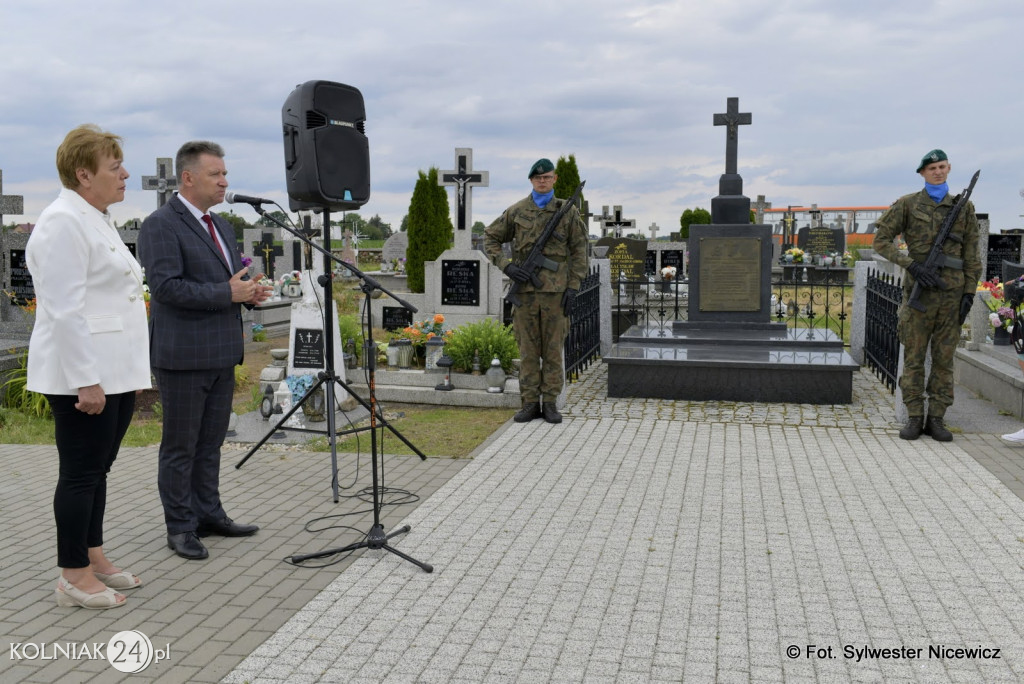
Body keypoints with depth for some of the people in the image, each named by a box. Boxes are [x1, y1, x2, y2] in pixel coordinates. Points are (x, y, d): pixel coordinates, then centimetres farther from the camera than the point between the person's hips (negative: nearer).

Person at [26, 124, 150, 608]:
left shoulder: (97, 220, 17)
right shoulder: (63, 222, -14)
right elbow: (64, 310, -21)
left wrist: (126, 373, 23)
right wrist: (86, 381, -23)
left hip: (115, 371, 9)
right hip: (82, 376, -9)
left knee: (97, 469, 15)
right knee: (81, 472, -1)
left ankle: (93, 559, 27)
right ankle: (73, 578, 10)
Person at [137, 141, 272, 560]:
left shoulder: (221, 225, 16)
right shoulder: (160, 225, -11)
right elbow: (167, 286, -20)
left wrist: (251, 292, 1)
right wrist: (228, 293, -20)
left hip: (221, 353, 8)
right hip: (183, 354, -8)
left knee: (210, 443, 16)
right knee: (180, 446, 3)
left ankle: (209, 514, 27)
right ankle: (180, 527, 13)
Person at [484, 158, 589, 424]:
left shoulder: (567, 211, 4)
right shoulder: (517, 211, 6)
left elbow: (579, 251, 4)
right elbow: (490, 238, 13)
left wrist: (573, 288, -4)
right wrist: (506, 265, -3)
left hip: (555, 290, -1)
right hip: (525, 289, 1)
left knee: (553, 349, 4)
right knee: (528, 349, 4)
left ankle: (550, 403, 12)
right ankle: (530, 404, 11)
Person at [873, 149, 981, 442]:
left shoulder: (964, 207, 10)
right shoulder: (907, 204, 3)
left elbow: (971, 255, 11)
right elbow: (880, 239, -2)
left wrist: (969, 292, 3)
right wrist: (913, 265, -12)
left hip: (952, 293, 2)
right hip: (919, 291, -2)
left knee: (944, 359, 5)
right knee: (914, 357, 0)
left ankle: (936, 419, 12)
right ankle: (914, 418, 8)